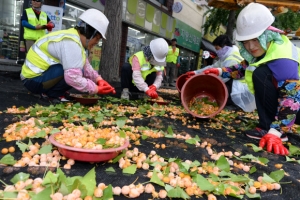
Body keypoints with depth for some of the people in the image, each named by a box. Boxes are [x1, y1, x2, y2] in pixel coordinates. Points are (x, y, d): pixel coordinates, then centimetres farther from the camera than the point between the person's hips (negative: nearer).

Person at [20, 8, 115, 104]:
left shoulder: (73, 36, 5)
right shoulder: (71, 43, -25)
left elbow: (85, 66, 8)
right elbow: (73, 78, -33)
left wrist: (98, 79, -6)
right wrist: (96, 89, -23)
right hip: (33, 79, -10)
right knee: (72, 71, -27)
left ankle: (49, 92, 6)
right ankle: (52, 95, -7)